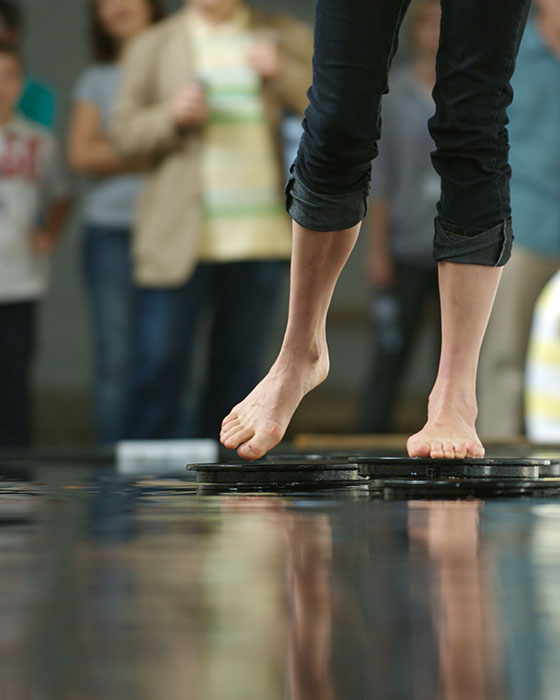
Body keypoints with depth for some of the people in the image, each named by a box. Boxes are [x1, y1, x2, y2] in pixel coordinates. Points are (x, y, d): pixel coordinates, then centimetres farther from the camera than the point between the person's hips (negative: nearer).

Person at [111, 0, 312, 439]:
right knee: (159, 365, -7)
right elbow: (125, 132, 6)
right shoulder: (153, 48, 8)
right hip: (181, 238, -2)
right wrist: (171, 117, -14)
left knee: (238, 367, 8)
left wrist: (283, 74, -10)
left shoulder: (287, 38, 10)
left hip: (262, 236, 2)